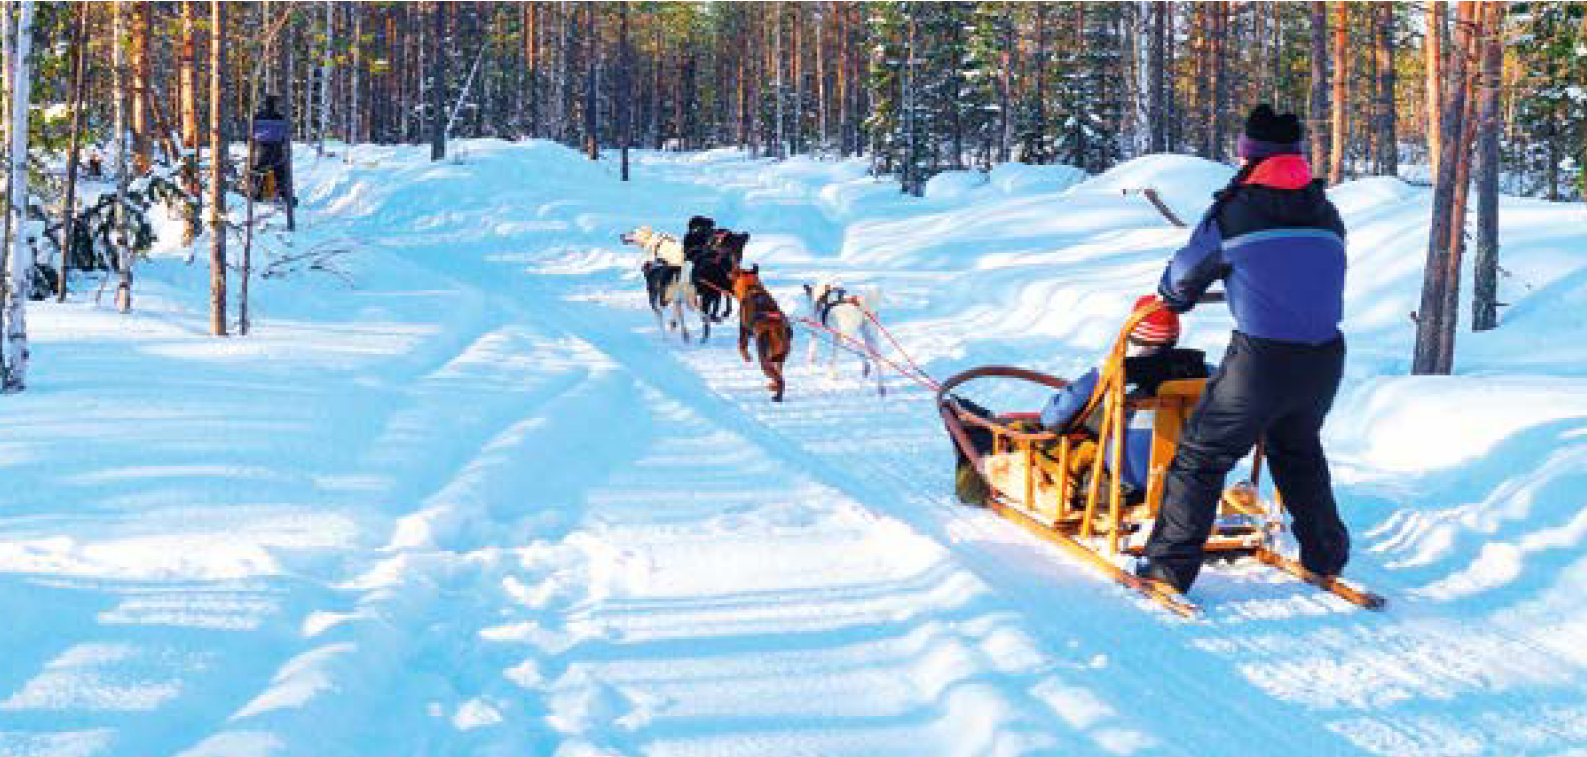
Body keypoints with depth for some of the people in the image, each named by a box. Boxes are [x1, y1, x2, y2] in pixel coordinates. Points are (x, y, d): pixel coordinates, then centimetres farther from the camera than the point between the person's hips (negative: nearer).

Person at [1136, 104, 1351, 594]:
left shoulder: (1234, 212, -3)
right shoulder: (1326, 215, 9)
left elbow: (1185, 275, 9)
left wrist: (1168, 298, 32)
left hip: (1260, 360, -5)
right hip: (1325, 358, 5)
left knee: (1201, 455, 7)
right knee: (1297, 450, 29)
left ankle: (1169, 566, 5)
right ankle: (1325, 555, 34)